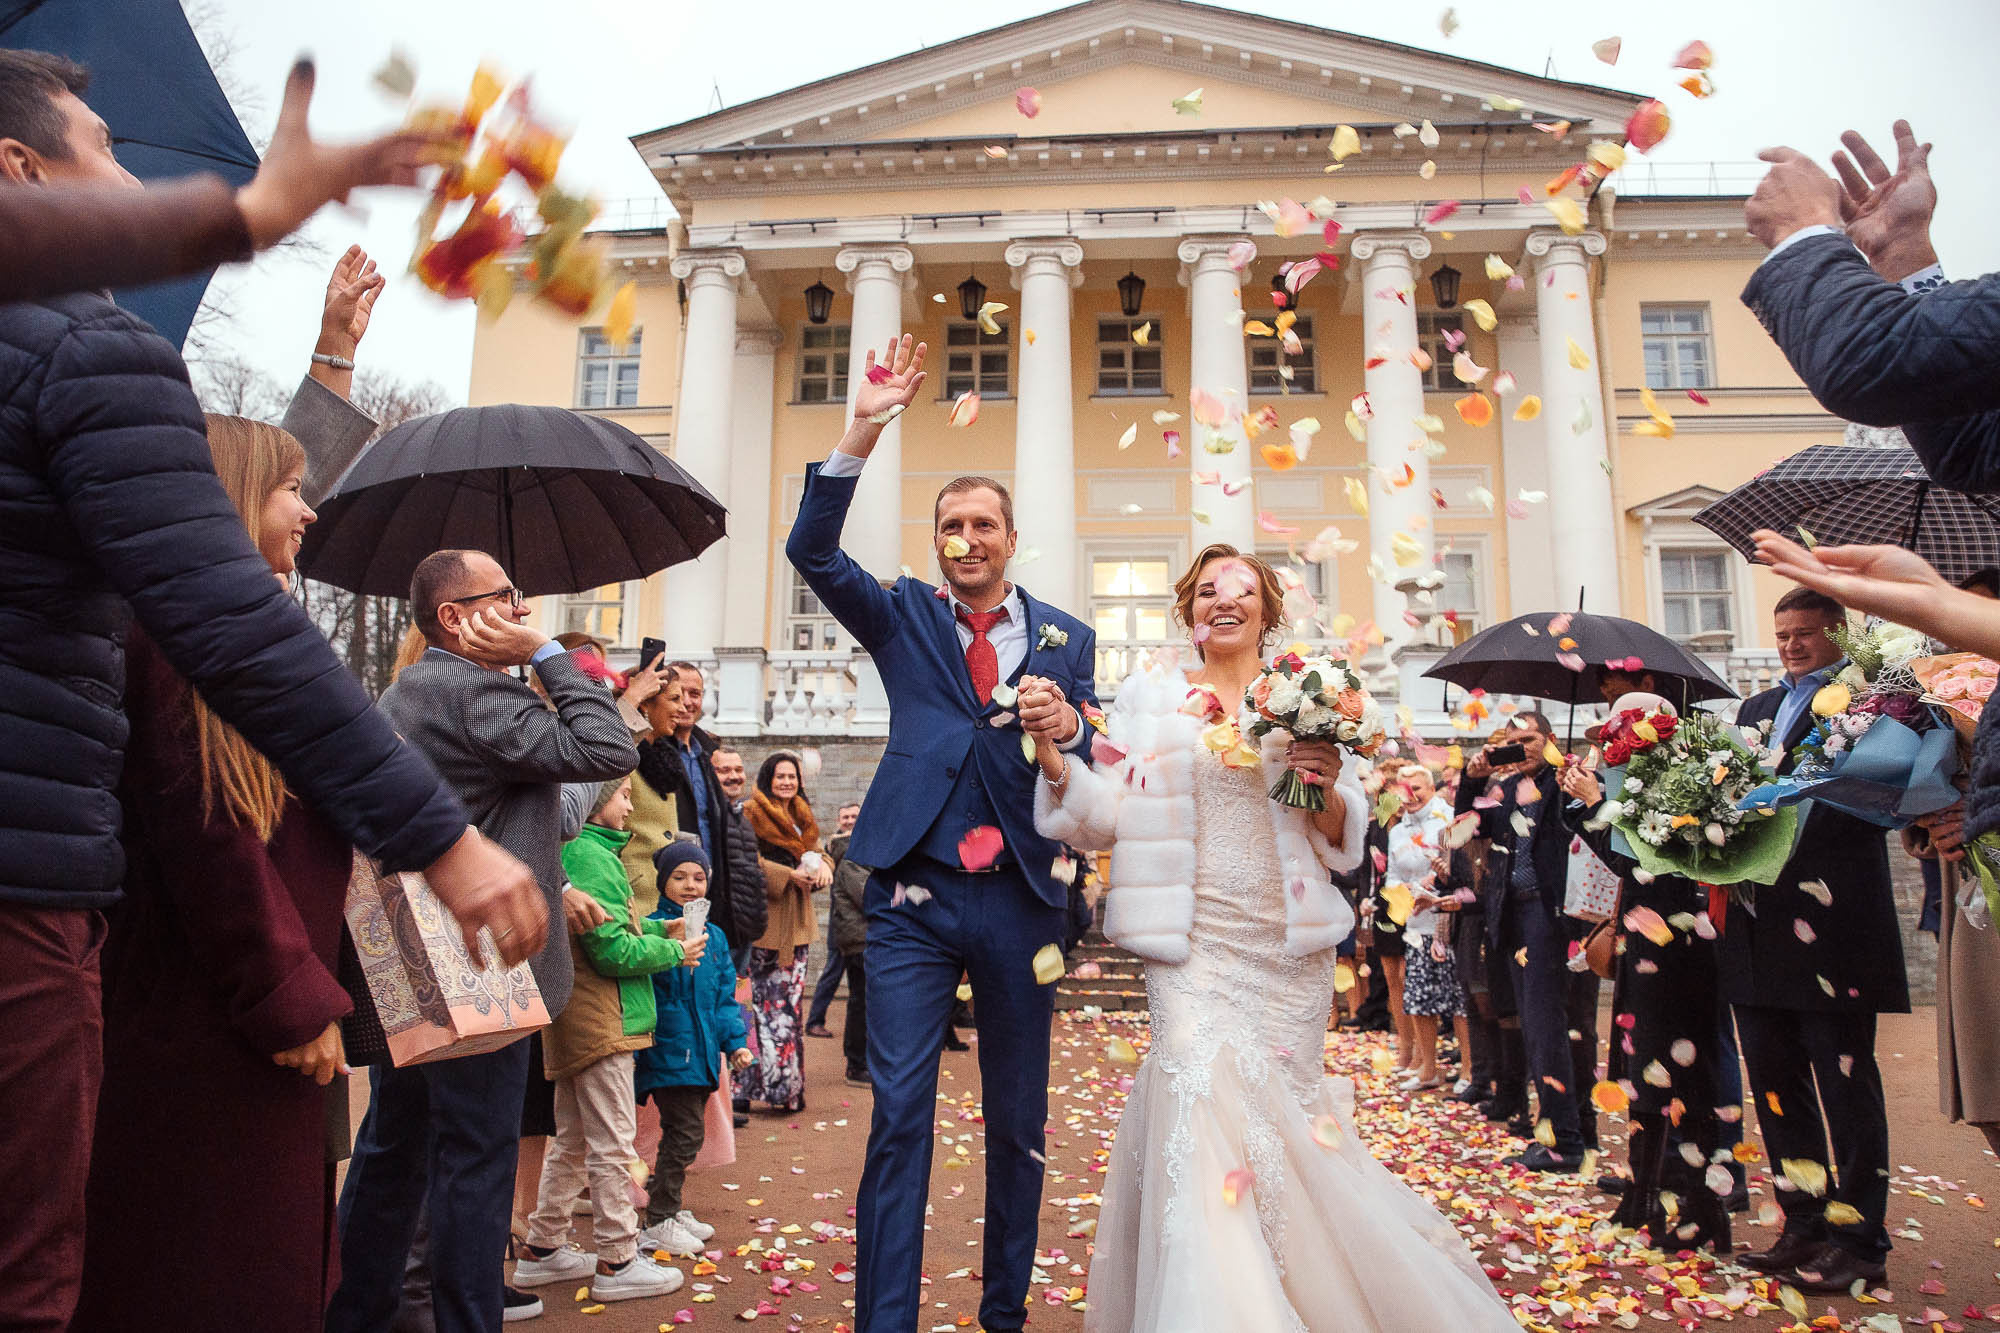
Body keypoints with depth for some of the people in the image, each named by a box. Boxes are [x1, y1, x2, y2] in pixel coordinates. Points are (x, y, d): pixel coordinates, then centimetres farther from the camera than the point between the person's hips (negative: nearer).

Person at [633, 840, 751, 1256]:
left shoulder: (714, 936, 11)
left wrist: (736, 1041, 8)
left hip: (702, 1055, 7)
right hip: (669, 1053, -7)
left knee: (686, 1135, 17)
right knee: (684, 1134, -5)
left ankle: (671, 1208, 32)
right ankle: (658, 1222, 9)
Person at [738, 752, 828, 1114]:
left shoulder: (802, 817, 19)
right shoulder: (752, 813, -4)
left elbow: (814, 851, 19)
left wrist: (821, 863, -3)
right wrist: (789, 874, -15)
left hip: (797, 921, 7)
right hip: (765, 920, -7)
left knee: (793, 1000, 8)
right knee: (768, 1000, -7)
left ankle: (791, 1085, 14)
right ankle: (774, 1083, -2)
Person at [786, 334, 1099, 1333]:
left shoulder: (1065, 639, 9)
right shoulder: (903, 617, 8)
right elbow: (811, 550, -7)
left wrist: (1071, 728, -16)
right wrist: (862, 433, -17)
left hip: (1022, 901, 2)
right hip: (914, 896, -1)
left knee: (1018, 1121, 13)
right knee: (898, 1116, -3)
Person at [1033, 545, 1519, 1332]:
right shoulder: (1151, 697, 5)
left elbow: (1346, 839, 9)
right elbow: (1109, 816, -3)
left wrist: (1329, 791, -12)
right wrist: (1052, 755, -20)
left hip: (1292, 947, 2)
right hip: (1194, 943, -2)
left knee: (1286, 1110, 8)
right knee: (1203, 1096, -18)